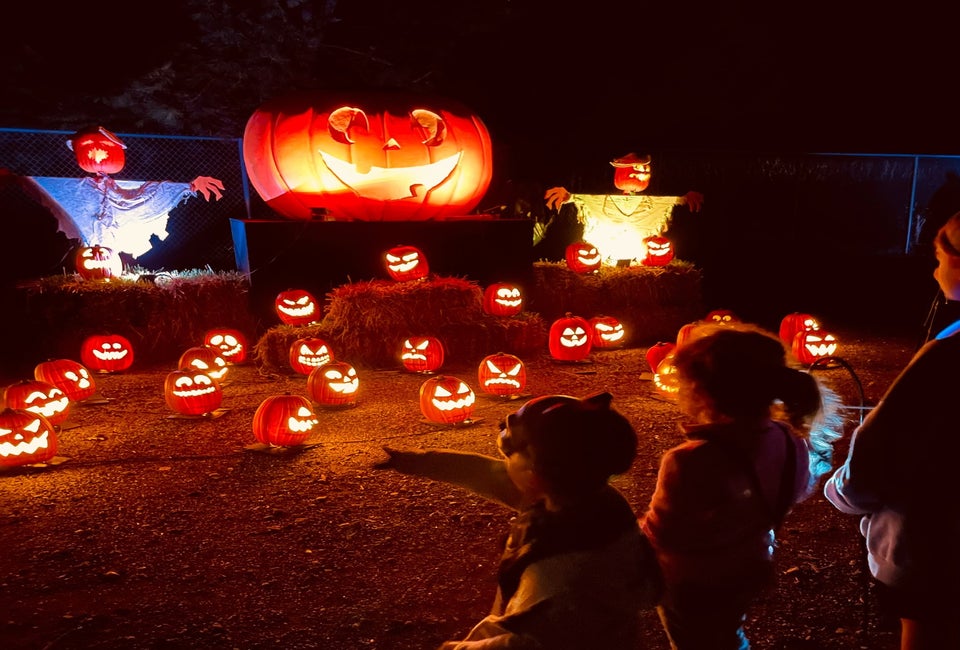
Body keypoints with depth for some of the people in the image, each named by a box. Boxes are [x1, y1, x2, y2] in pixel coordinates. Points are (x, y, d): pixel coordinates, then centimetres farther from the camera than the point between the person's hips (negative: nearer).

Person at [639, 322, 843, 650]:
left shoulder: (691, 463, -40)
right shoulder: (791, 443, -19)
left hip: (694, 586, -5)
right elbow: (800, 489, 3)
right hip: (750, 570, 6)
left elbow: (658, 536, -26)